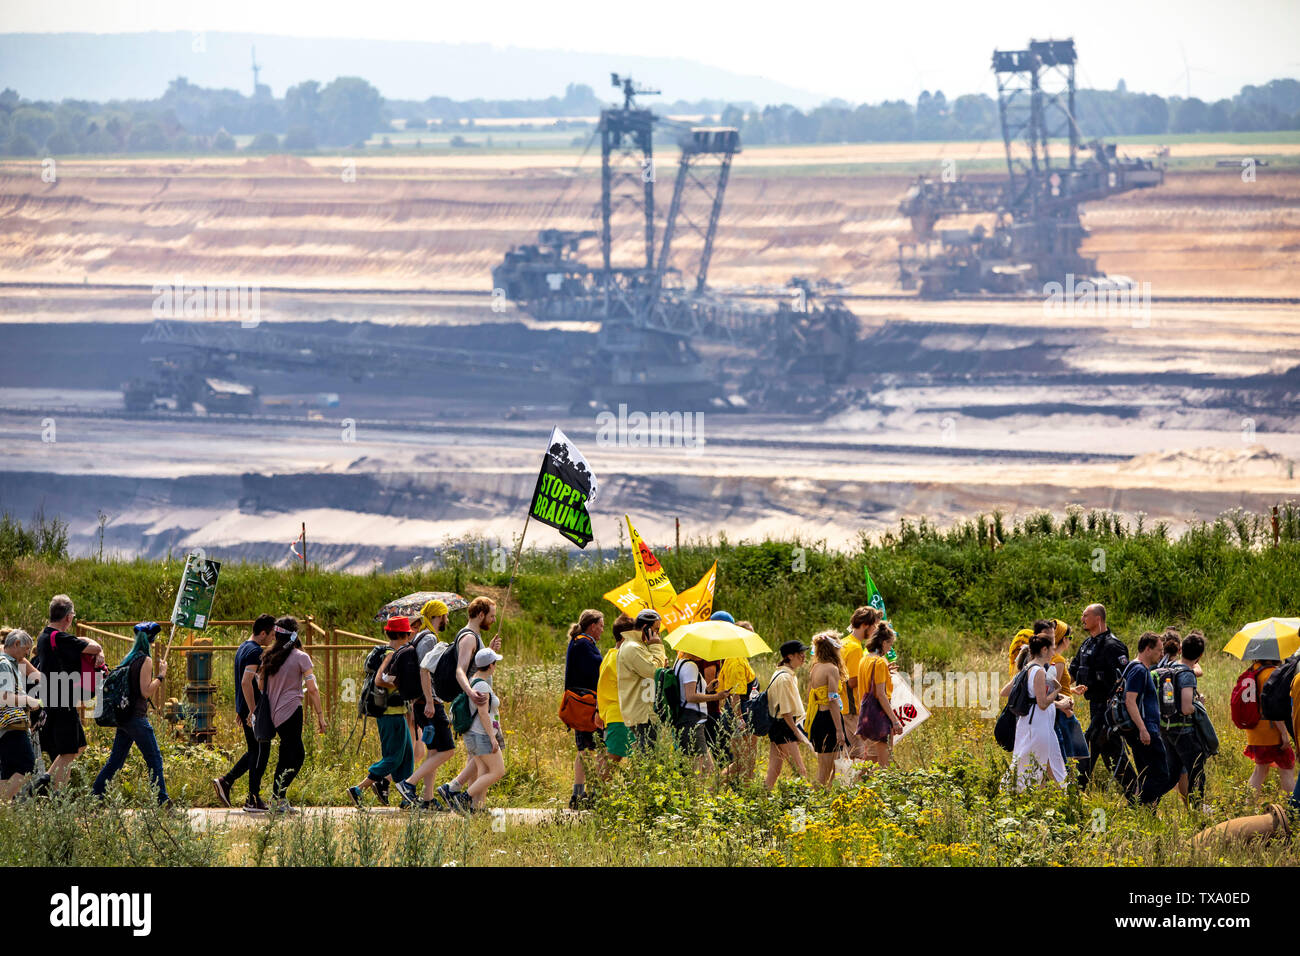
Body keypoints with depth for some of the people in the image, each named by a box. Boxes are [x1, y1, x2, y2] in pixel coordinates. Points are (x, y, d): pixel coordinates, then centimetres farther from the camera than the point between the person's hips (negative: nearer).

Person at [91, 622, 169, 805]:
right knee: (154, 760, -1)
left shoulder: (128, 658, 11)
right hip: (137, 718, -8)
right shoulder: (145, 660, -12)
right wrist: (161, 675, -7)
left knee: (115, 761, 12)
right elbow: (145, 692, -16)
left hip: (123, 719, 8)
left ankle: (95, 795, 10)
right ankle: (161, 800, -2)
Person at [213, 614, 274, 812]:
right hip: (253, 709, -10)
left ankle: (226, 781, 10)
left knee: (255, 751, 16)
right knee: (261, 752, -2)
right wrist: (253, 711, -24)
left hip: (244, 708, 10)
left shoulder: (242, 648, 15)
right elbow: (246, 682, -25)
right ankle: (253, 800, -1)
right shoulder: (255, 652, -16)